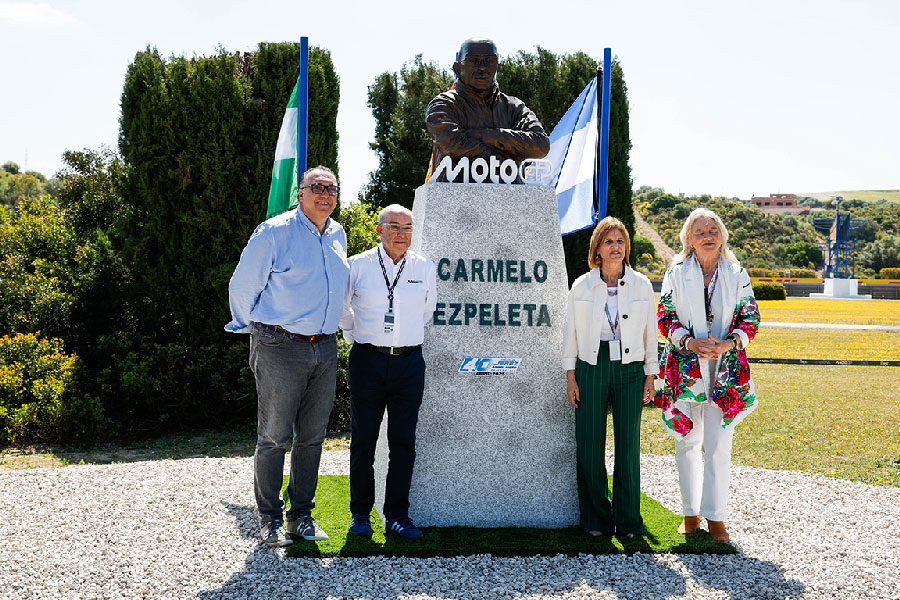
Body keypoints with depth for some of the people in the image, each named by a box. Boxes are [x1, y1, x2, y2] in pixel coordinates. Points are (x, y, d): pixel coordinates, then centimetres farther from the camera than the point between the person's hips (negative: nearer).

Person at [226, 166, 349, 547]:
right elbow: (242, 287, -1)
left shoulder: (338, 235, 13)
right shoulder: (275, 232, -7)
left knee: (312, 436, 10)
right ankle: (270, 519, 11)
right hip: (280, 347, -6)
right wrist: (256, 330, 8)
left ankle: (302, 515, 21)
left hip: (325, 348, 6)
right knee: (274, 437, 0)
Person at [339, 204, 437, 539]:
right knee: (363, 440, 3)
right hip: (367, 361, -1)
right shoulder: (357, 266, 0)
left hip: (409, 363, 2)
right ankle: (360, 514, 15)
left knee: (403, 442, 2)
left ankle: (397, 515, 12)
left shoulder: (425, 269, 6)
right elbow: (342, 307, 16)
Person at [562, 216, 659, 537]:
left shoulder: (641, 285, 6)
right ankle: (597, 519, 14)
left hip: (629, 369, 0)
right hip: (591, 368, 0)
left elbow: (650, 333, 9)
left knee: (628, 445, 0)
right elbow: (571, 332, 7)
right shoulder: (581, 286, 4)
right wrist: (570, 376, 3)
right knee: (589, 447, 0)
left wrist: (650, 375, 5)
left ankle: (628, 520, 14)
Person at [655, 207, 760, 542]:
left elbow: (750, 317, 6)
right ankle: (691, 512, 20)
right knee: (687, 443, 8)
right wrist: (689, 343, -15)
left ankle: (715, 515, 9)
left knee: (718, 445, -2)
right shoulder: (676, 273, 3)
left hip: (725, 370, 0)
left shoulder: (737, 274, 5)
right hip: (685, 369, 0)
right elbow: (665, 317, 2)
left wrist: (729, 343, -12)